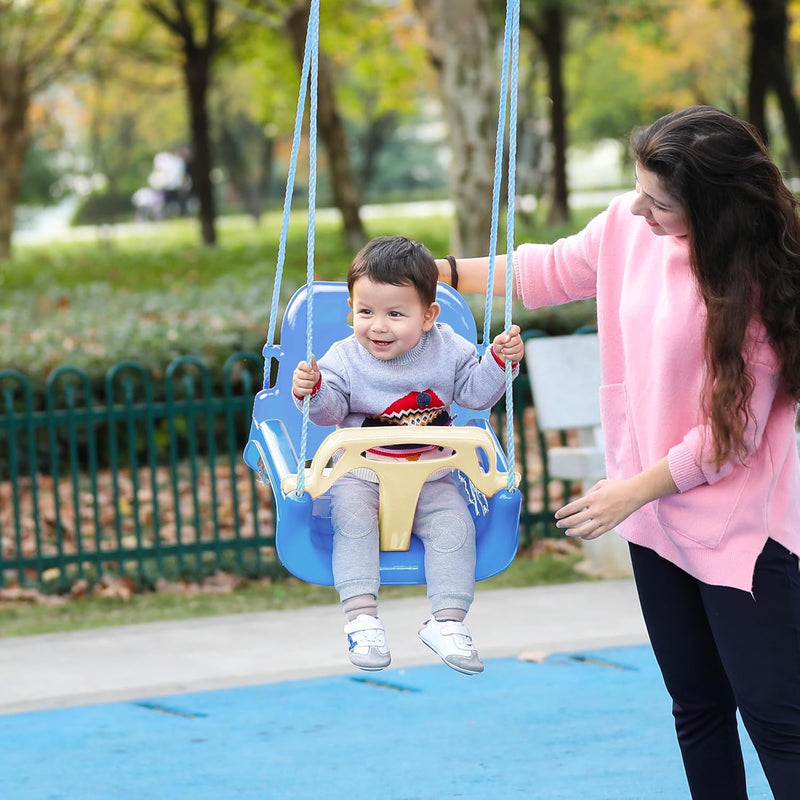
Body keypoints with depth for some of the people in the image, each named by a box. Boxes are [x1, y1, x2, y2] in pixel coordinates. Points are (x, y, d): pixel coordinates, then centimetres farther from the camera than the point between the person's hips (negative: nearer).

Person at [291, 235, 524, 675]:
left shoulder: (447, 350, -2)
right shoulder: (345, 359, -7)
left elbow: (476, 393, 5)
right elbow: (330, 410, -11)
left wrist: (499, 361, -10)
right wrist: (312, 391, -32)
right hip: (361, 475, -1)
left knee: (454, 524, -20)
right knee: (352, 516, -28)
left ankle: (447, 620, -15)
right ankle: (361, 615, -30)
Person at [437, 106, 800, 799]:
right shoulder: (629, 224, -3)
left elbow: (733, 430, -18)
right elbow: (554, 269, 18)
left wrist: (632, 492, -12)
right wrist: (441, 272, 18)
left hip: (739, 528, -7)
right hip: (659, 518, 7)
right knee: (696, 703, 14)